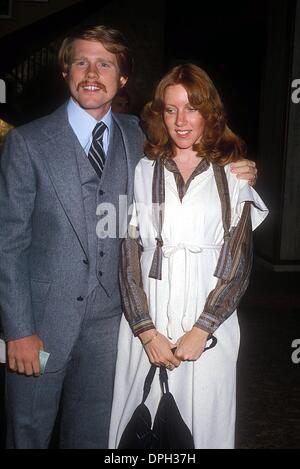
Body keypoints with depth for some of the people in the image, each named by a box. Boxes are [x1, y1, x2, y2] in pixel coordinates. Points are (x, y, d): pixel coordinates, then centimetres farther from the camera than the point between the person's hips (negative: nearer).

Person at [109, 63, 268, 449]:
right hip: (147, 323, 1)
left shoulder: (233, 178, 3)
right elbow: (128, 258, 0)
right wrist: (147, 332, -8)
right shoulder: (142, 172, 4)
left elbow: (238, 266, -1)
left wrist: (200, 331, -10)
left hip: (209, 325, 0)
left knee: (204, 420, 8)